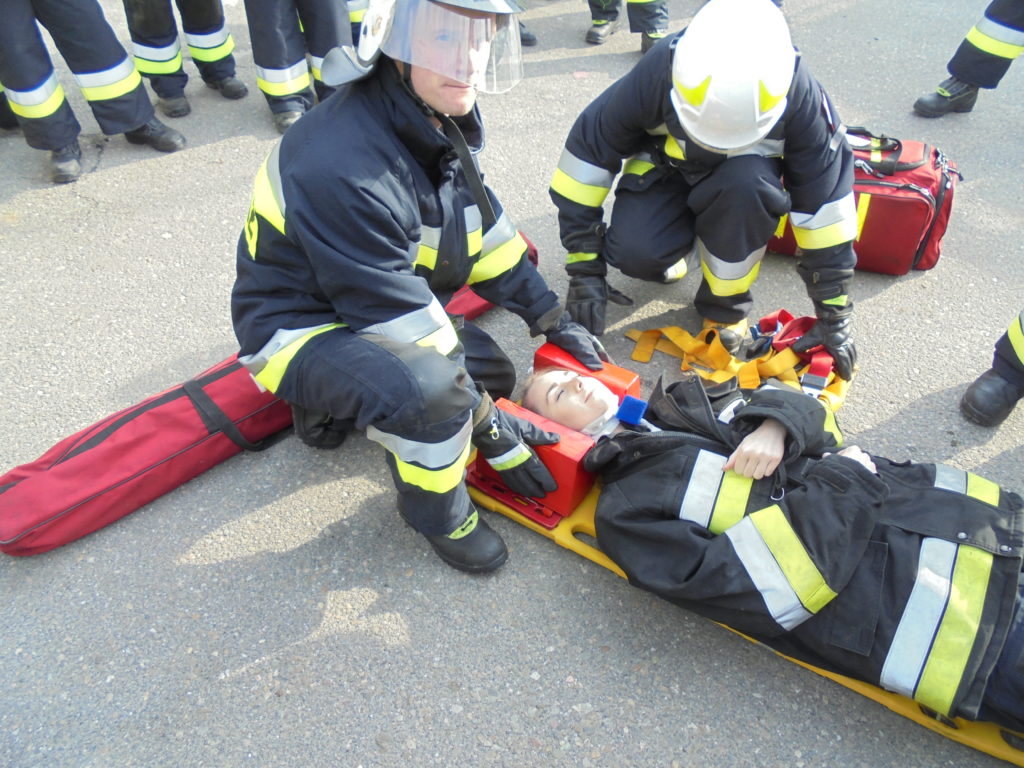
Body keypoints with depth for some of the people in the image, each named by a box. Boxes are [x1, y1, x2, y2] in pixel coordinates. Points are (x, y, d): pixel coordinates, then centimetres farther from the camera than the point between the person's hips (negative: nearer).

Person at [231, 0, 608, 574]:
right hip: (301, 327, -8)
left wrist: (554, 321, 6)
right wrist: (488, 427, -20)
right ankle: (437, 512, -4)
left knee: (491, 376, 11)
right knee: (430, 387, -34)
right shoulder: (342, 167, -33)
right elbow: (404, 321, -29)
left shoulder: (435, 120, -6)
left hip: (383, 308, 9)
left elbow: (484, 226, 6)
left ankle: (333, 407, 18)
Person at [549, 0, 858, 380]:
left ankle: (725, 306, -14)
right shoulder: (654, 77, -33)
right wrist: (585, 269, -21)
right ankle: (682, 245, 8)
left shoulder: (797, 94, -31)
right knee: (633, 251, -29)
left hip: (747, 174, 0)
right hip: (667, 164, 0)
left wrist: (834, 314, -19)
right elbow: (588, 150, -21)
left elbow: (825, 201, -23)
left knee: (744, 185, -37)